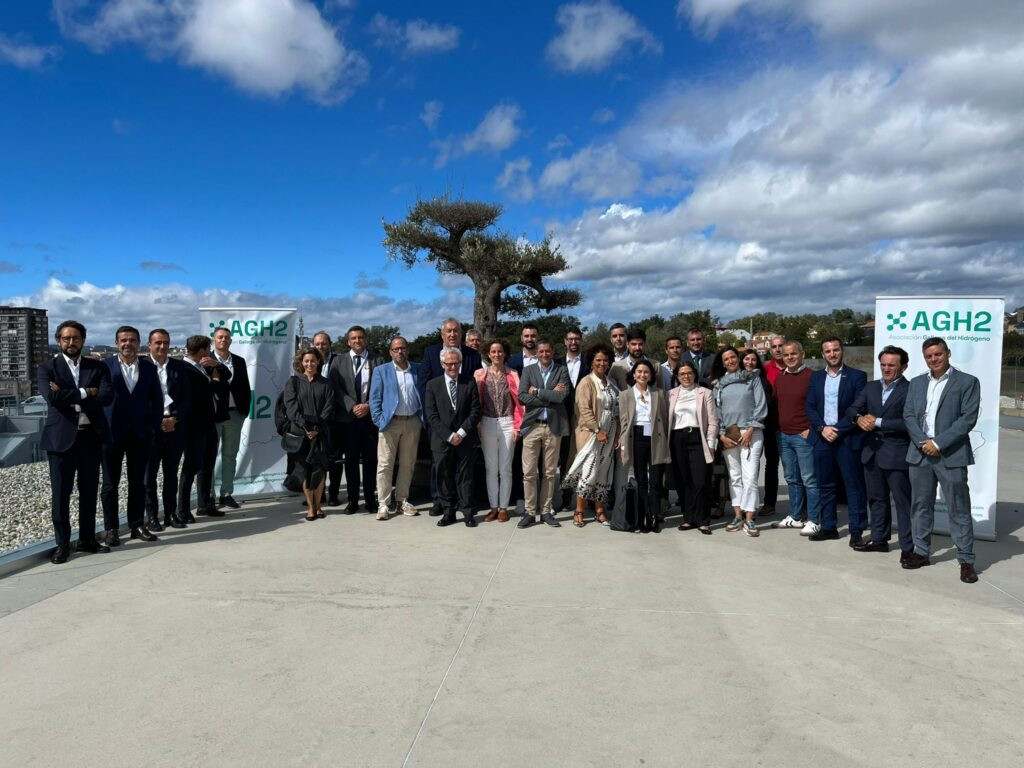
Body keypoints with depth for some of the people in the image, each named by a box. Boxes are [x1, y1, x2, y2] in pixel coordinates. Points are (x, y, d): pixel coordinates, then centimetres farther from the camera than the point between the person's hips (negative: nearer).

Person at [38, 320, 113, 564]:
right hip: (61, 437, -2)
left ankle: (87, 539, 23)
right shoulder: (47, 368, 3)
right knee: (60, 494, 2)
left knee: (89, 492, 10)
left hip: (91, 437, 2)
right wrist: (85, 393, -11)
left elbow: (107, 396, -9)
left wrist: (68, 395, -13)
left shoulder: (98, 367, 8)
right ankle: (62, 544, 13)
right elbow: (52, 397, -16)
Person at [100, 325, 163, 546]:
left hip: (141, 434, 2)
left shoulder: (149, 368, 7)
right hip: (112, 433, -2)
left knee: (138, 482, 9)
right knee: (110, 483, 5)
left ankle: (137, 525, 18)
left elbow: (157, 401, 9)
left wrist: (154, 427, 2)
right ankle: (111, 529, 14)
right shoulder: (105, 366, -1)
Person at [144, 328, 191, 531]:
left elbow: (186, 398, 7)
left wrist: (174, 418, -7)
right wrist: (158, 422, -10)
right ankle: (152, 516, 10)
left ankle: (171, 514, 17)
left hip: (174, 425, 3)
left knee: (171, 473, 10)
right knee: (149, 474, 3)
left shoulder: (179, 367, 9)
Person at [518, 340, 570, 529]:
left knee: (550, 472, 7)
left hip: (554, 426, 0)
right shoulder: (528, 371, 7)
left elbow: (562, 396, -11)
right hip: (532, 426, 0)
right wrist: (550, 396, -11)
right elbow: (522, 397, -7)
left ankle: (545, 511, 17)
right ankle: (529, 512, 10)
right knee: (529, 472, 0)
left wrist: (537, 392, -8)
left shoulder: (561, 371, 5)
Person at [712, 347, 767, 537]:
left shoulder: (753, 378, 7)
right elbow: (716, 410, 11)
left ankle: (749, 519, -7)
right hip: (727, 435, 3)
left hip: (750, 433, -3)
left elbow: (761, 406, 1)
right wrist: (721, 434, 0)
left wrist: (750, 430, -7)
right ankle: (738, 516, 10)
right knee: (734, 476, 5)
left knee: (750, 476, -10)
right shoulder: (719, 384, 13)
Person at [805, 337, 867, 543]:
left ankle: (857, 530, 6)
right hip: (822, 437, 4)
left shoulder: (857, 376, -1)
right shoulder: (816, 377, 11)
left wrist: (838, 430, -13)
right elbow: (810, 407, 7)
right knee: (825, 485, 10)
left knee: (854, 485, 0)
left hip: (847, 438, -4)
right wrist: (822, 428, -8)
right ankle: (828, 527, 19)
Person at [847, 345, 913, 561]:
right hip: (871, 452, 7)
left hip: (896, 454, -7)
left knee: (902, 501, 0)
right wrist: (859, 418, -12)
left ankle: (908, 546, 8)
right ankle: (879, 539, 29)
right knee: (876, 498, 17)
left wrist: (878, 422, -16)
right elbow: (852, 409, 9)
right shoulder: (870, 387, 12)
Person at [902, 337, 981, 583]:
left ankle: (966, 560, 8)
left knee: (959, 509, 0)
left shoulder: (967, 382, 0)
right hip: (920, 454, 4)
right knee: (920, 506, 11)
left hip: (951, 455, -4)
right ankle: (921, 552, 21)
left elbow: (968, 418, -8)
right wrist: (923, 442, -9)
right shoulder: (917, 383, 13)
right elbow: (908, 415, 6)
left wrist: (938, 443, -14)